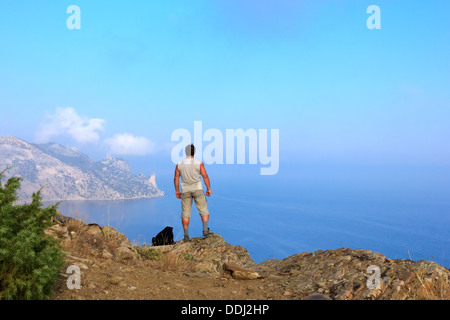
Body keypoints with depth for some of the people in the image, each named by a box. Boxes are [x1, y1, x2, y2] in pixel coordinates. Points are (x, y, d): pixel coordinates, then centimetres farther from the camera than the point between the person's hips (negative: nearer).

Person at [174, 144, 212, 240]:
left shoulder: (179, 164, 0)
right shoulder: (199, 163, -7)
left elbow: (176, 178, 3)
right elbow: (205, 176, -8)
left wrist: (177, 190, 12)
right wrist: (208, 189, 0)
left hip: (185, 190, 2)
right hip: (197, 189, -2)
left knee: (185, 213, 7)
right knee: (204, 210, 9)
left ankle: (186, 235, 6)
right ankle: (205, 230, -4)